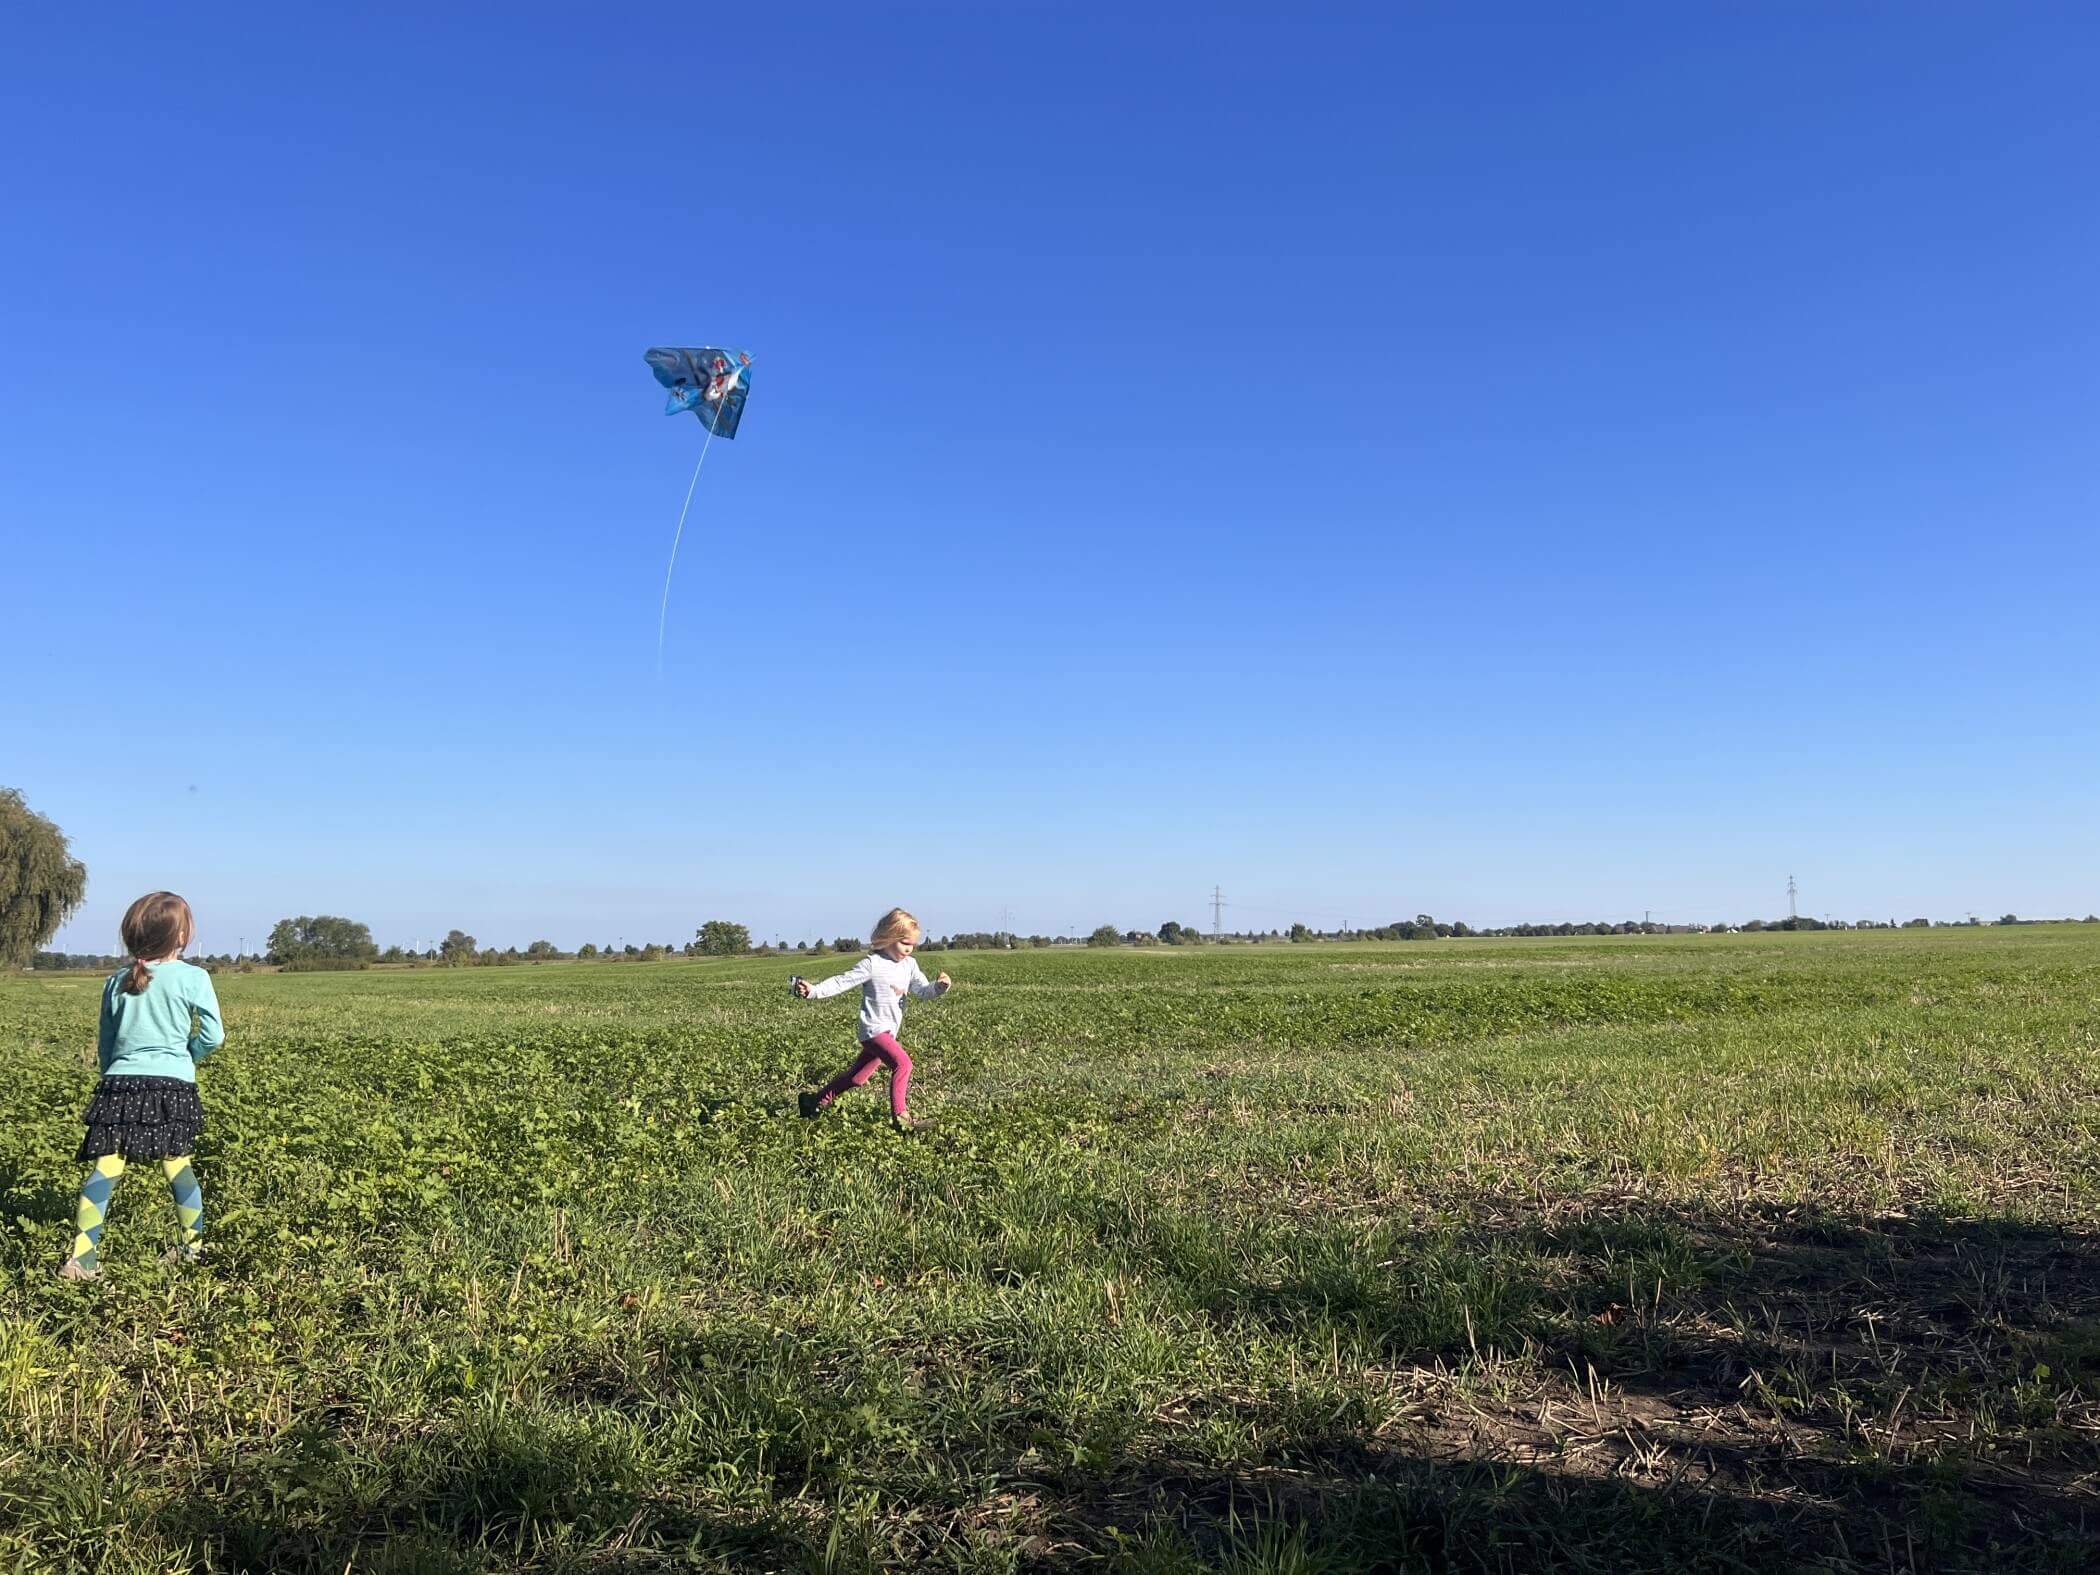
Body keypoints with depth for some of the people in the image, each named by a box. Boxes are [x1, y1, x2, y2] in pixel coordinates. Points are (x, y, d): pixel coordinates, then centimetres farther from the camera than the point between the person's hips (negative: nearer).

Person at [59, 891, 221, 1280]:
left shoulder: (117, 981, 10)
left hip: (120, 1082, 2)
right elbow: (212, 1037, -3)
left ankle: (82, 1256, -8)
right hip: (173, 1085, -2)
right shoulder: (194, 978, -3)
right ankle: (194, 1243, 25)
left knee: (106, 1167, 0)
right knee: (177, 1164, 12)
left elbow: (105, 1044, 17)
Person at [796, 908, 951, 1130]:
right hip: (874, 1029, -8)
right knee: (903, 1063, -26)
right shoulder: (872, 964, -13)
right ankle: (900, 1116, -21)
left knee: (858, 1077, 17)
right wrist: (814, 991, -26)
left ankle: (815, 1101, 33)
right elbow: (842, 982, -14)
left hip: (889, 1032, 8)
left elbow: (923, 991, 4)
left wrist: (939, 986, -18)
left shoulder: (909, 965, 6)